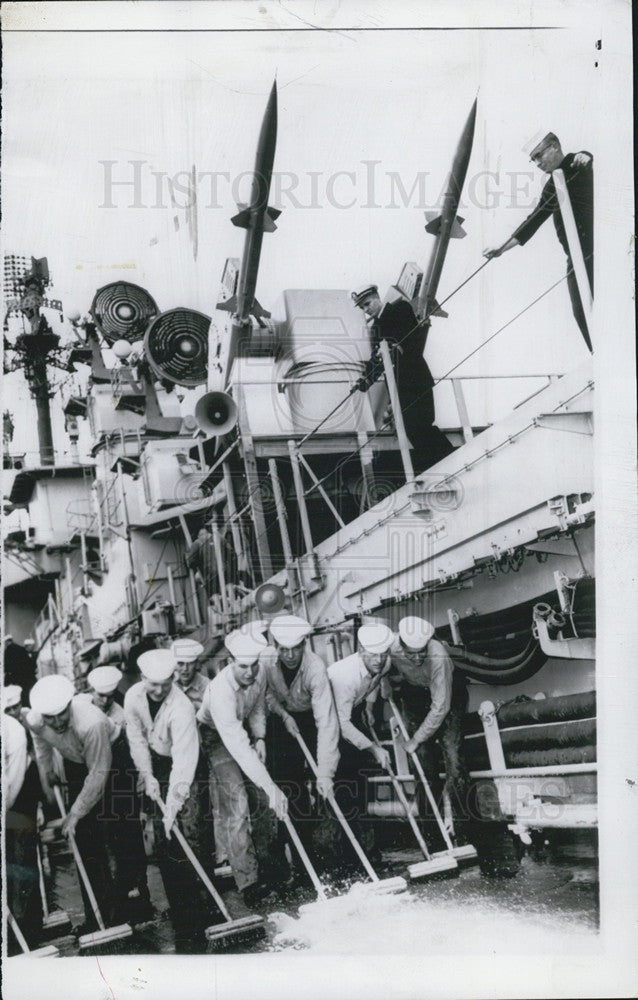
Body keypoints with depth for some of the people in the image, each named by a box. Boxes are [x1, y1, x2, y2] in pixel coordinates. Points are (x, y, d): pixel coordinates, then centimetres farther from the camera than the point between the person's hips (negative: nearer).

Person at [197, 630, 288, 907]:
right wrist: (271, 787, -47)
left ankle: (264, 863, 23)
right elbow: (238, 747, -43)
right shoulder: (220, 691, -37)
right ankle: (247, 880, -14)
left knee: (263, 798, 4)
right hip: (214, 737, -7)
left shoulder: (260, 674, -15)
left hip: (242, 732, 7)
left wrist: (260, 738, -4)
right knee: (235, 803, -18)